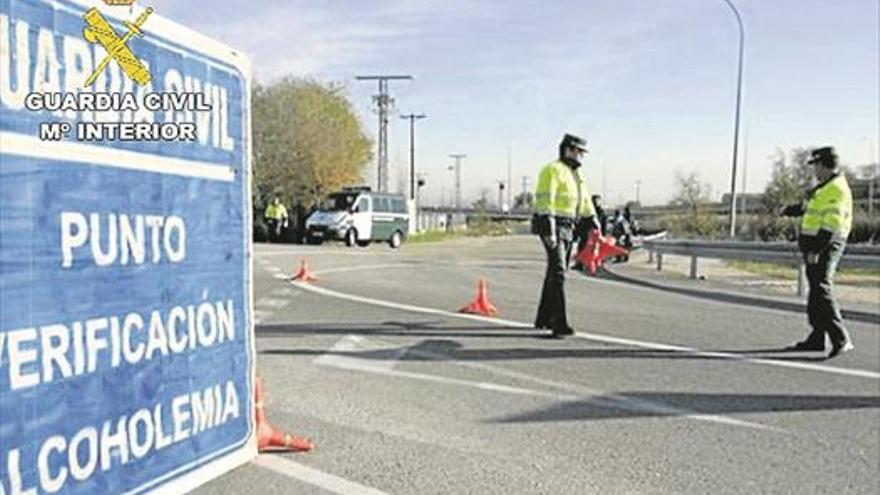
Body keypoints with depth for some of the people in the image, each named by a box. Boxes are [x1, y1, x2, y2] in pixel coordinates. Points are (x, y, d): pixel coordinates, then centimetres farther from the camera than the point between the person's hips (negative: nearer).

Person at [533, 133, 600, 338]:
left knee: (556, 273, 13)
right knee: (558, 272, -17)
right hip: (552, 226, -10)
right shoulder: (552, 170, -10)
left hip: (567, 228, 10)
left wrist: (595, 225, 23)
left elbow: (585, 200, 26)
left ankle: (544, 318, 22)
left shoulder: (576, 174, 20)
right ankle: (560, 324, -21)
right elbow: (544, 200, -20)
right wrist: (549, 230, -27)